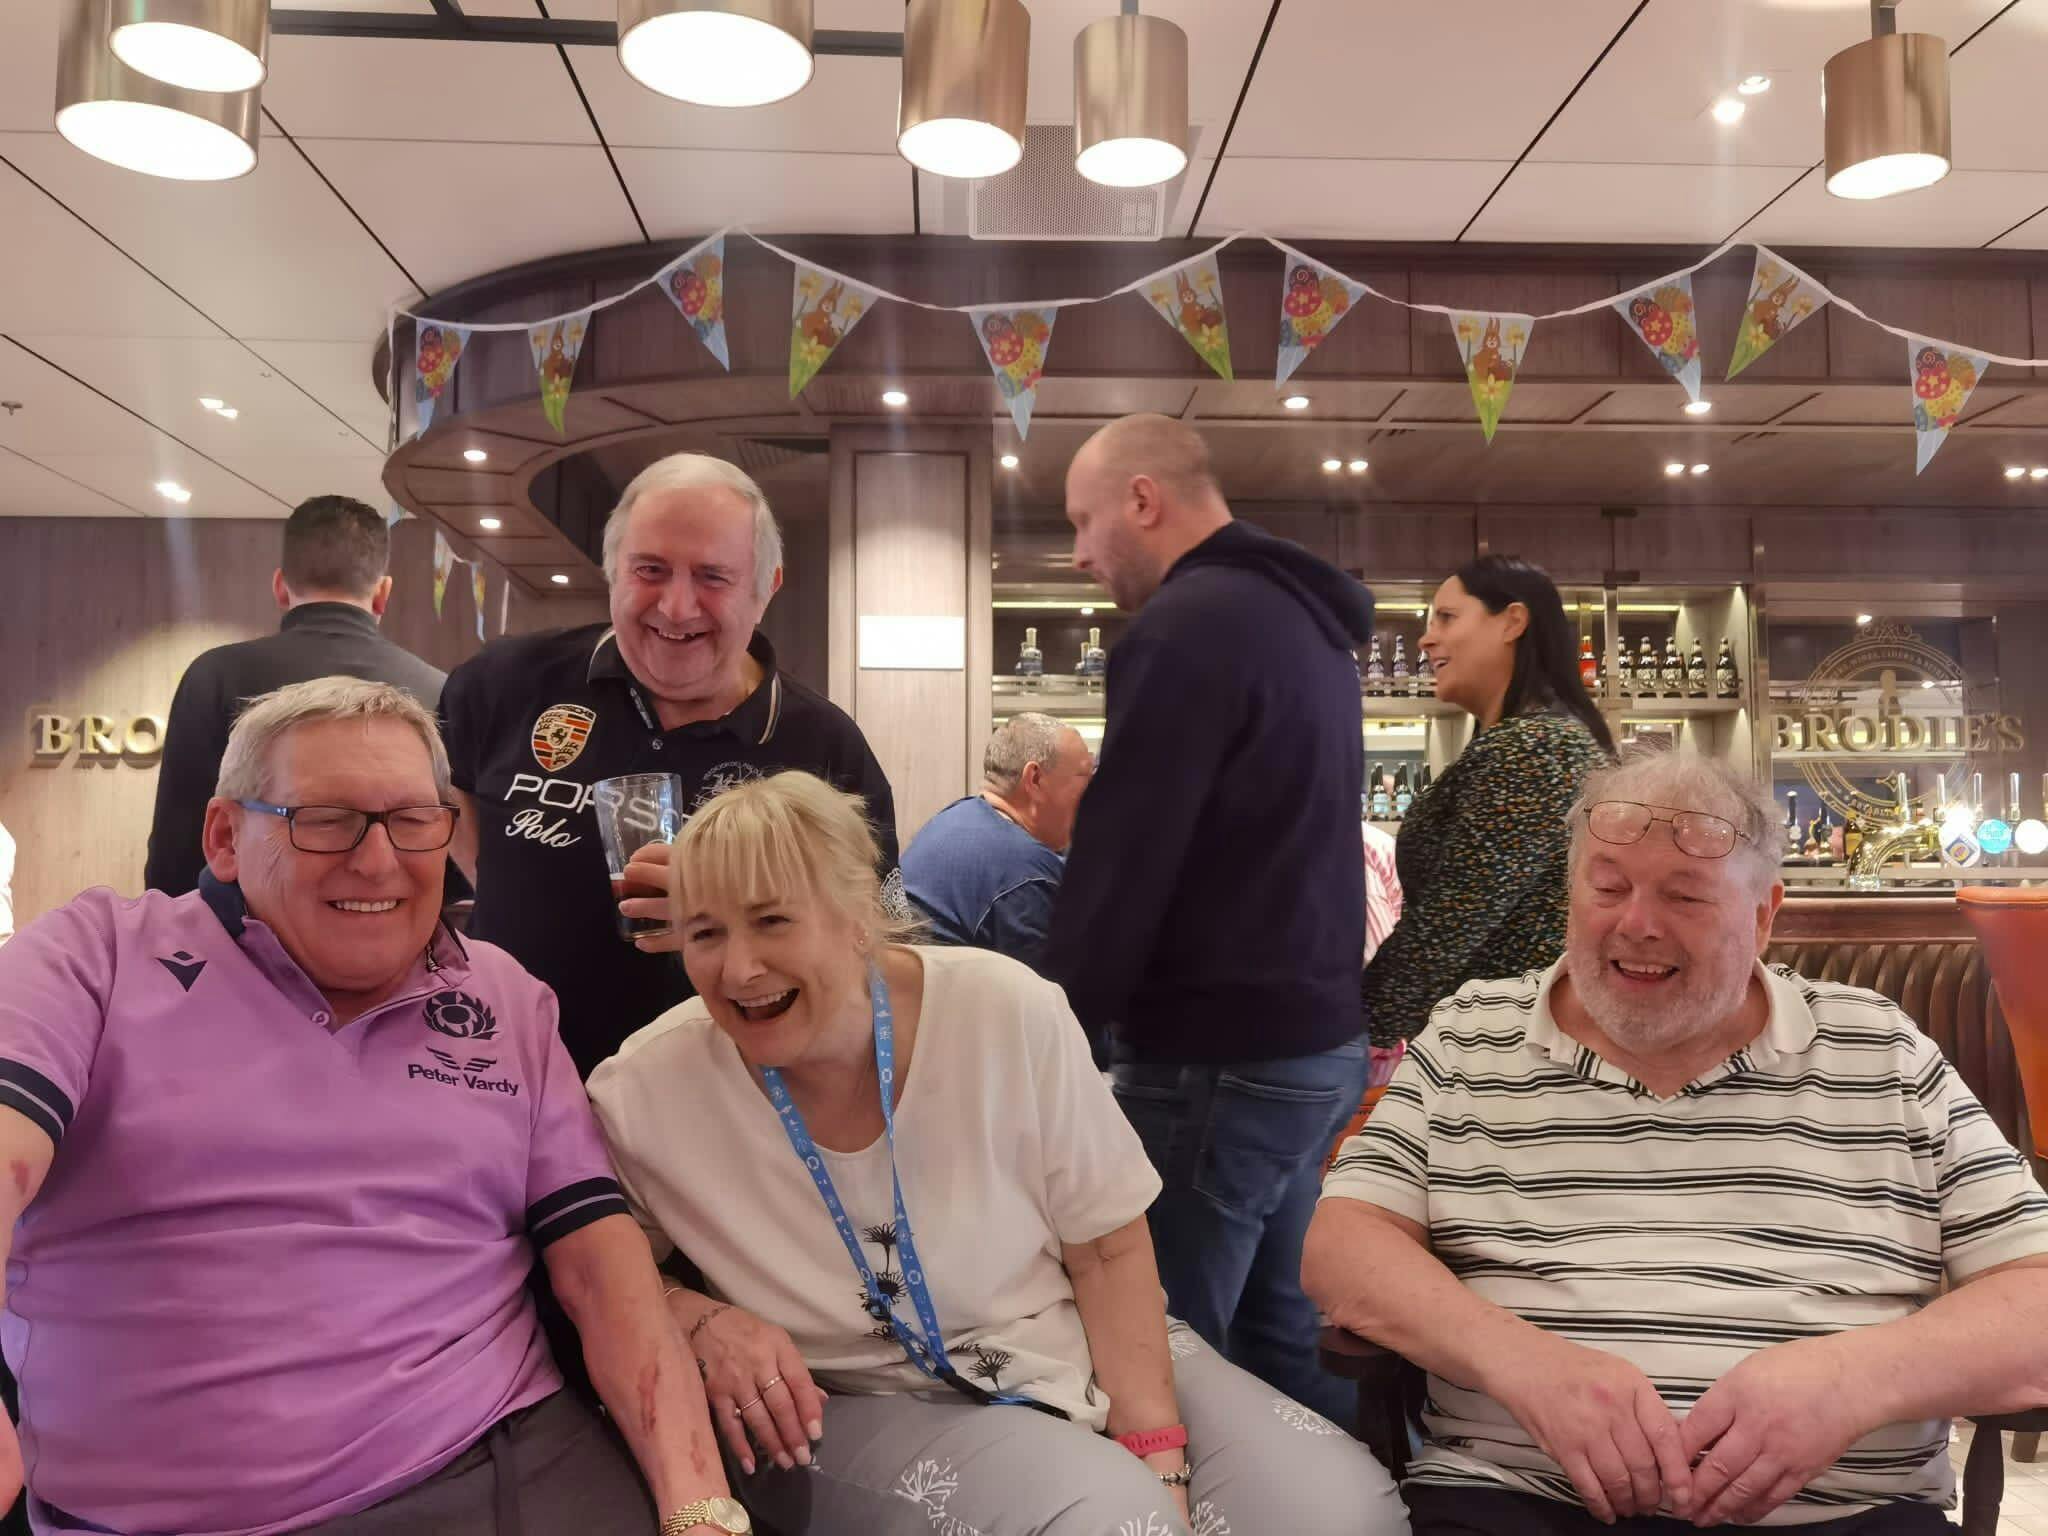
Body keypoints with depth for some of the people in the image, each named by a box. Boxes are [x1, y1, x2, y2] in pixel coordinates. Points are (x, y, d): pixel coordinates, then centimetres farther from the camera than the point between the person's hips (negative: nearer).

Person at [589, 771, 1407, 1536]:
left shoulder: (1008, 1015, -15)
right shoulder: (642, 1095, -15)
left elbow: (1111, 1249, -5)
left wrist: (1156, 1454, -13)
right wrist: (700, 1321, -17)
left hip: (1069, 1352, 2)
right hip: (859, 1405, -2)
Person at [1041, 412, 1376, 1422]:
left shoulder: (1186, 626, -16)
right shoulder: (1302, 620, 15)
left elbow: (1122, 864, -18)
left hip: (1218, 1056, -9)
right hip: (1314, 1037, 9)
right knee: (1274, 1333, 19)